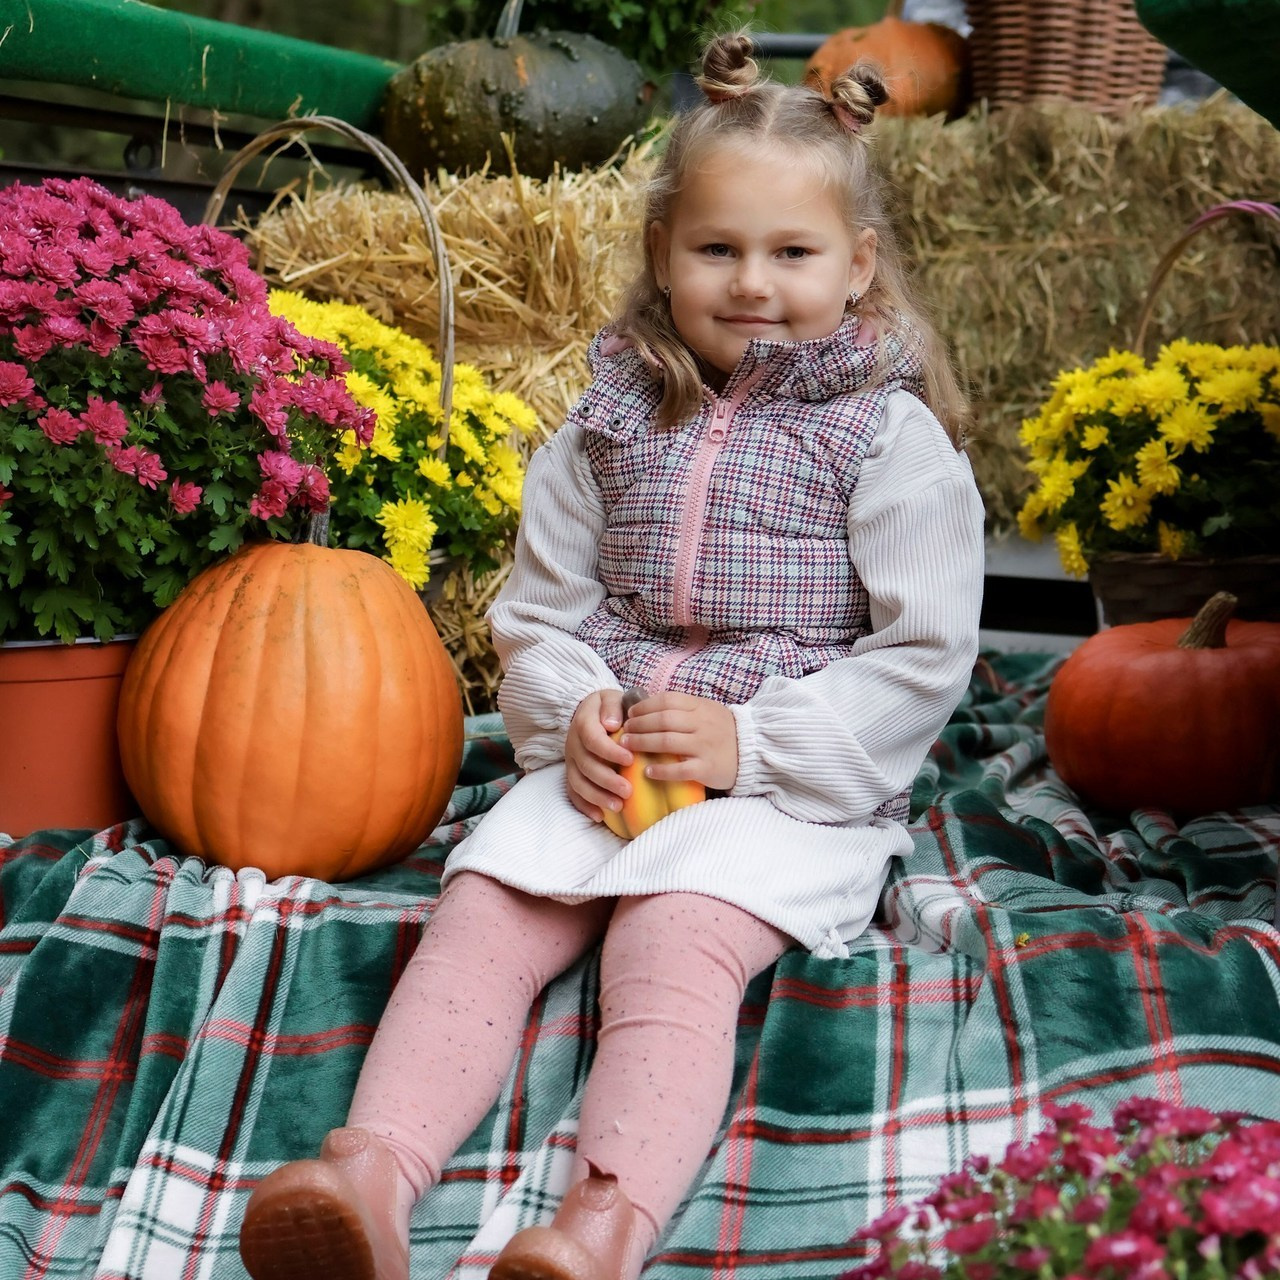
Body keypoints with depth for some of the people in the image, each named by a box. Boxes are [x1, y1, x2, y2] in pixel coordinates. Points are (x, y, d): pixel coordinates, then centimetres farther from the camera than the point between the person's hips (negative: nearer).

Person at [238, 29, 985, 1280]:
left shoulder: (889, 438, 0)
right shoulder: (612, 422, 12)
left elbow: (922, 659, -5)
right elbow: (538, 608, 14)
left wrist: (753, 741, -14)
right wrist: (572, 713, -8)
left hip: (791, 787, -4)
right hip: (604, 768, 4)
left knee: (673, 939, -32)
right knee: (480, 911, -22)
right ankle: (373, 1168, -38)